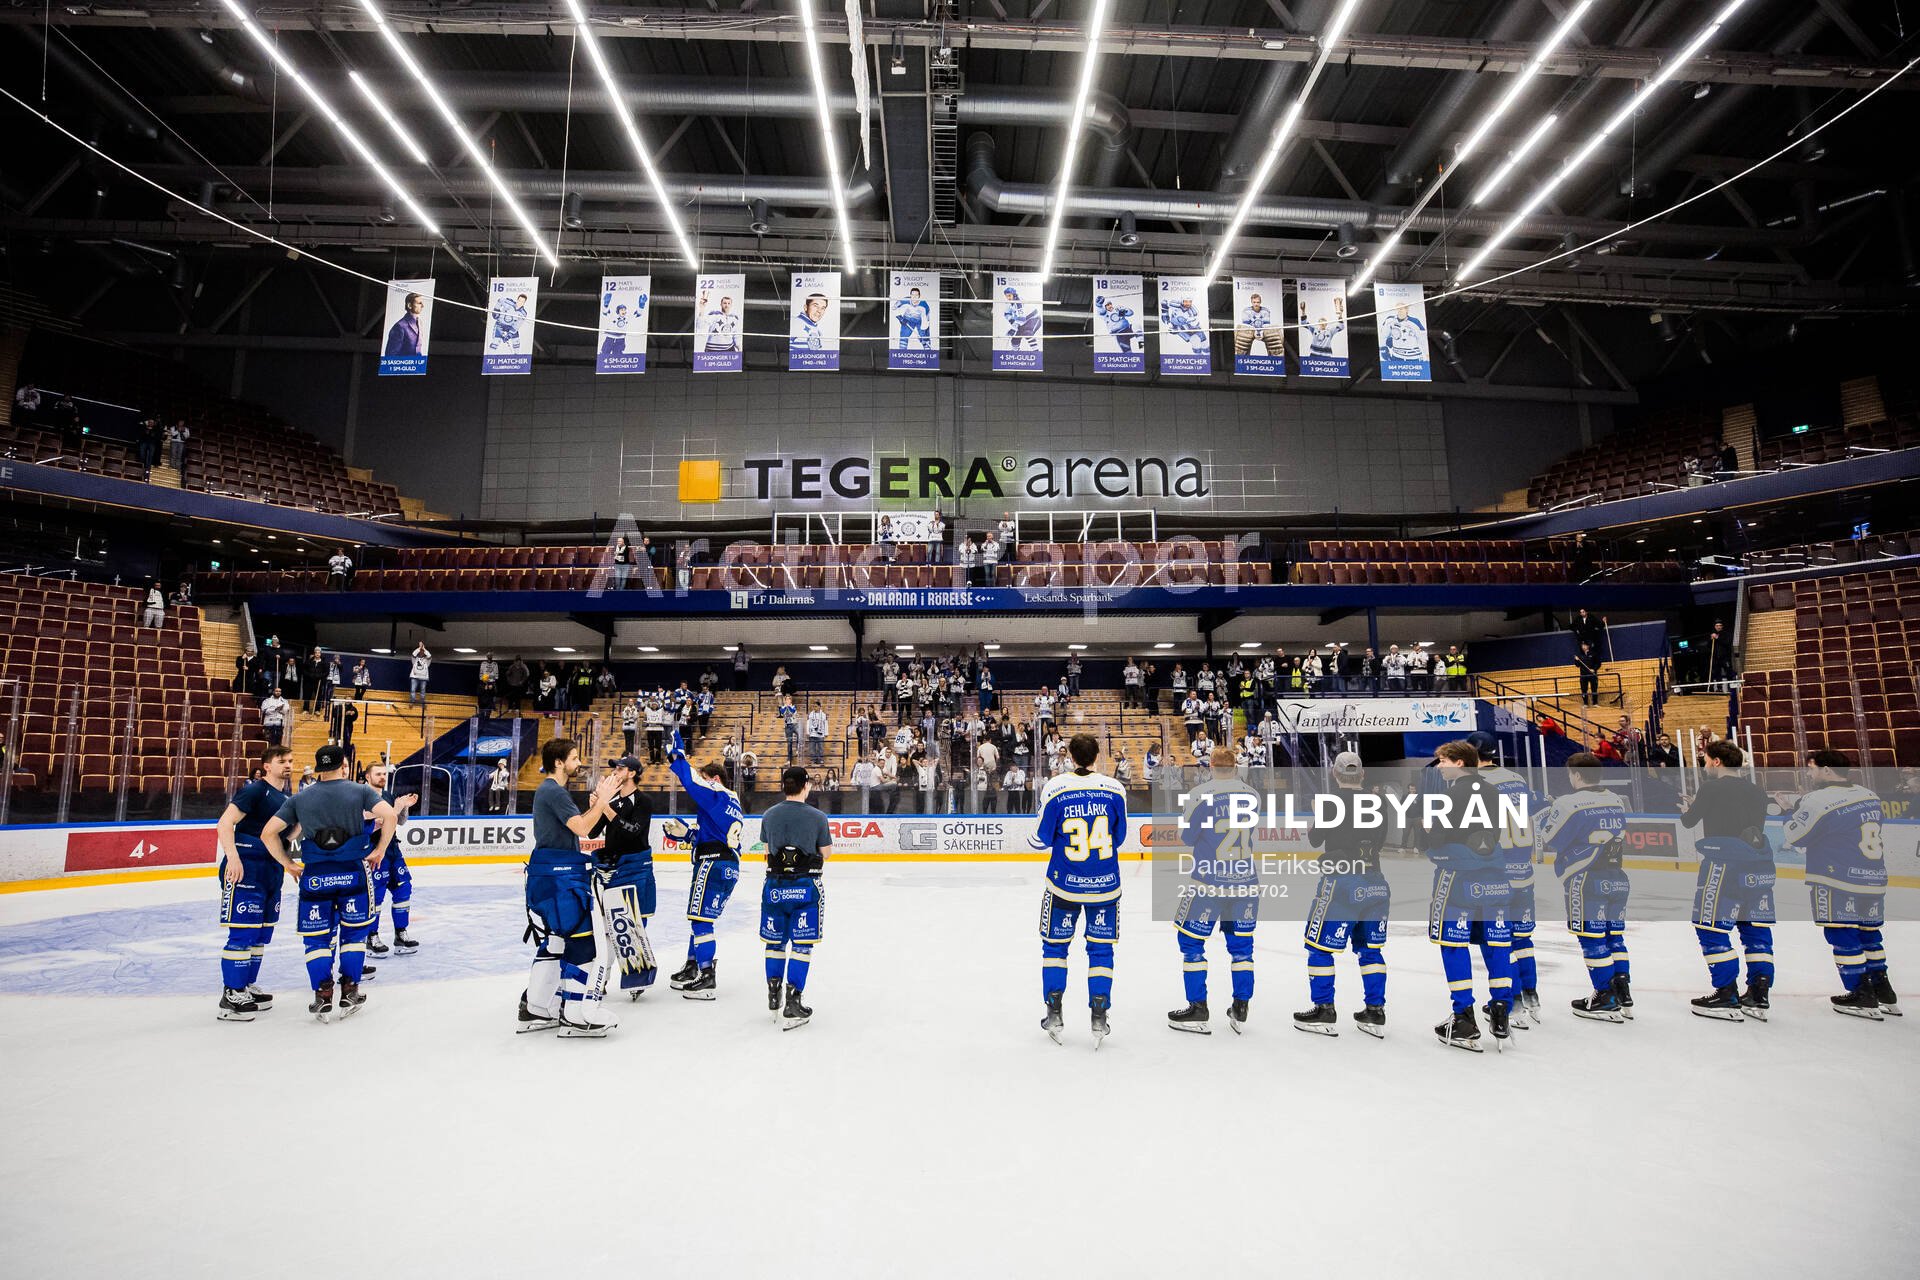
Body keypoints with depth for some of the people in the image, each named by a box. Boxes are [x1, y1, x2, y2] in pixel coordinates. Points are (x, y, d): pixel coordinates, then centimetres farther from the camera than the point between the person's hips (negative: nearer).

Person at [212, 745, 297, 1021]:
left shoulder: (287, 795, 14)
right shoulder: (254, 790, -11)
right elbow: (225, 823, -18)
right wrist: (233, 857, -27)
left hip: (272, 871, 9)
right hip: (244, 869, -9)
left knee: (262, 932, 15)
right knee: (243, 932, -7)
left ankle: (247, 987, 28)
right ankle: (231, 996, 1)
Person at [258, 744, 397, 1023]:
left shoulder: (299, 798, 7)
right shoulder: (360, 791, 0)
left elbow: (268, 833, 4)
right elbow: (389, 815, -14)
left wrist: (288, 864, 14)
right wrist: (380, 850, -2)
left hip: (315, 876, 1)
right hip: (354, 873, -1)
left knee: (317, 937, 12)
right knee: (354, 933, 13)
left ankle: (323, 998, 10)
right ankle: (349, 995, 15)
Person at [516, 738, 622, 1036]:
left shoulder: (549, 790, 18)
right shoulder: (553, 791, -15)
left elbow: (577, 825, 19)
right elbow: (581, 828, -23)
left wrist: (594, 805, 8)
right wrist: (603, 799, -15)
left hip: (546, 875, 11)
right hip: (559, 876, -11)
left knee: (551, 941, 16)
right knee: (579, 940, -8)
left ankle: (536, 1010, 23)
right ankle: (576, 1016, -4)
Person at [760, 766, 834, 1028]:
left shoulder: (769, 815, 0)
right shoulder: (818, 817, -9)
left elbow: (767, 850, 10)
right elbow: (825, 854, 1)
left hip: (775, 885, 3)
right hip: (806, 887, -3)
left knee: (775, 941, 17)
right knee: (801, 945, 2)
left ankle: (774, 997, 26)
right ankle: (791, 1004, -2)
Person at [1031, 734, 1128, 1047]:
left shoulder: (1054, 788, -11)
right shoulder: (1114, 789, -6)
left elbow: (1041, 840, -7)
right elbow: (1119, 837, 4)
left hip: (1064, 883, -1)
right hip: (1105, 885, 1)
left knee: (1054, 944, 16)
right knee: (1101, 948, 13)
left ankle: (1054, 1014, 19)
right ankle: (1098, 1018, 12)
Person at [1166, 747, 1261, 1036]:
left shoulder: (1201, 793, -13)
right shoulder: (1253, 794, 1)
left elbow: (1186, 837, -6)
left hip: (1209, 881, -4)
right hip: (1246, 882, 5)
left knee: (1191, 941, 8)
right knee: (1241, 944, 16)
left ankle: (1198, 1009, 9)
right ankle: (1240, 1010, 19)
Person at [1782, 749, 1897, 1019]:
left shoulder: (1818, 800, -17)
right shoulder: (1869, 796, 8)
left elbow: (1791, 837, -10)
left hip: (1838, 882, -8)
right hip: (1875, 880, 8)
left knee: (1842, 936, 1)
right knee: (1868, 934, 19)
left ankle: (1863, 998, 4)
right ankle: (1884, 993, 26)